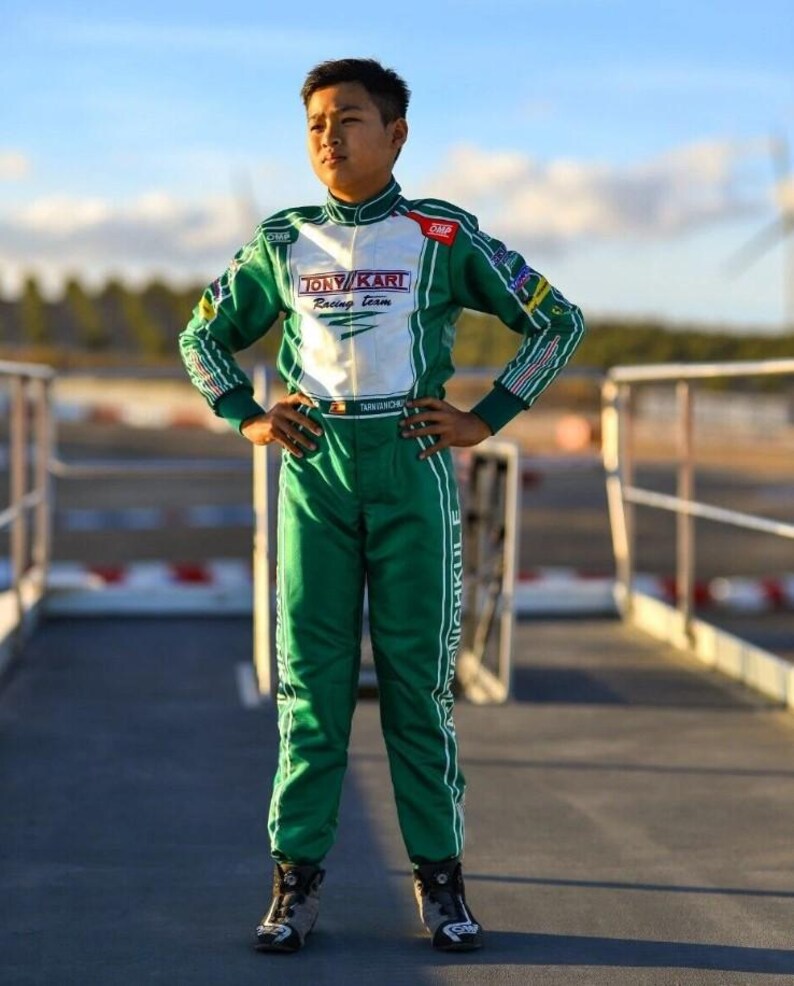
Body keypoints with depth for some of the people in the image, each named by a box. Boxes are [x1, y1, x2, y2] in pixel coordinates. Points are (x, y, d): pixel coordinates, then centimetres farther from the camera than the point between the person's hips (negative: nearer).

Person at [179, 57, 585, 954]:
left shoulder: (443, 237, 2)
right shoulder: (282, 242, 9)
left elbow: (557, 320, 7)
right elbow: (203, 335, 22)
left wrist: (486, 418, 1)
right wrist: (247, 418, 8)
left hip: (411, 469, -2)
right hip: (314, 470, 2)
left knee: (418, 677, 2)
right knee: (309, 678, 1)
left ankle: (439, 877, 11)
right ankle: (296, 878, 7)